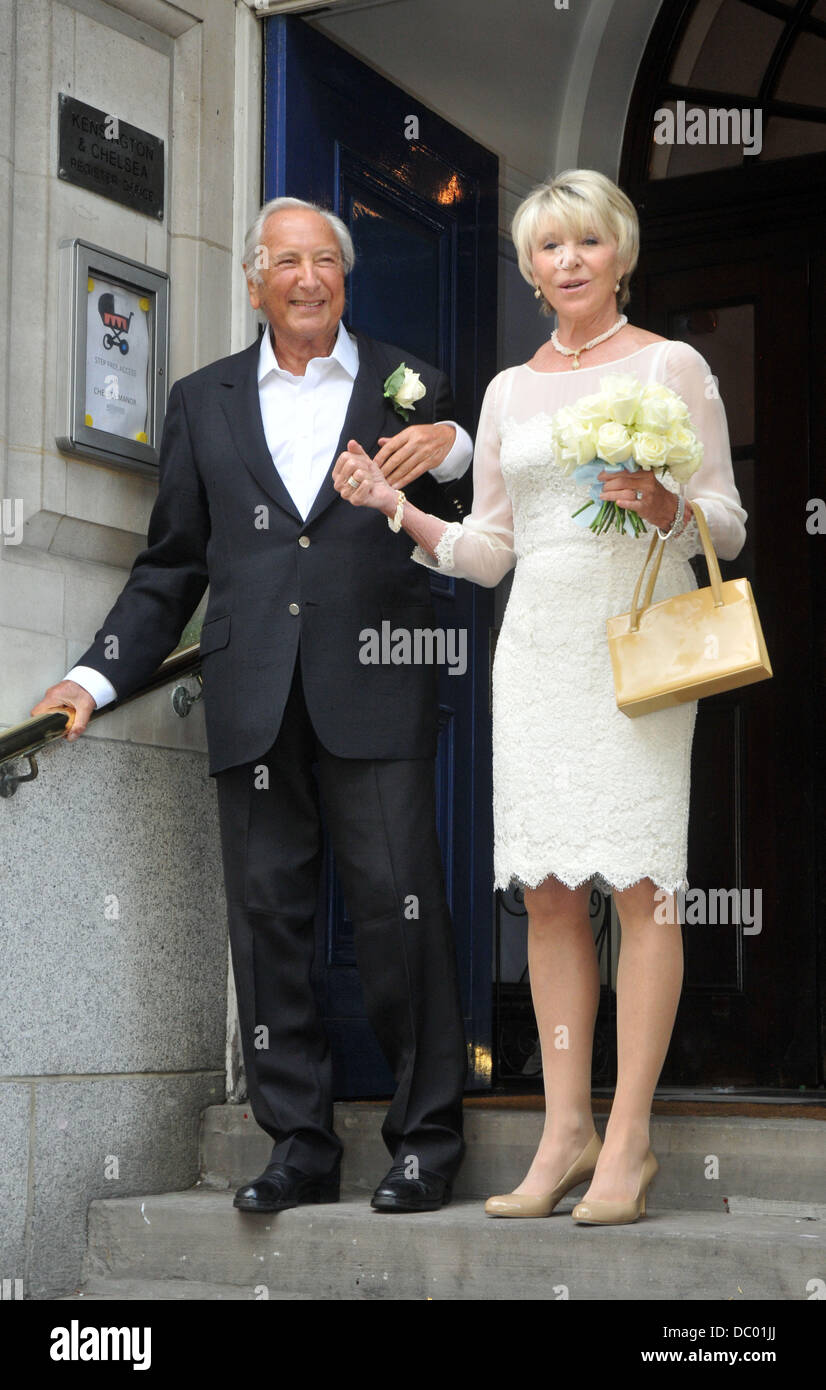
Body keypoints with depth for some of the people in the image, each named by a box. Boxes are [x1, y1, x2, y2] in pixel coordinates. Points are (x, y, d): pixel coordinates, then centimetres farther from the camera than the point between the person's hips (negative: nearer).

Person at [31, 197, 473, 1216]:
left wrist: (450, 448, -12)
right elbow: (171, 566, 16)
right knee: (267, 916, 4)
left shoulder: (406, 386, 11)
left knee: (399, 905, -6)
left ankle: (426, 1139, 5)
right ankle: (299, 1147, 12)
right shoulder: (203, 402, 17)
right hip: (253, 701, 3)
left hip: (373, 690, -2)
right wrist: (99, 675, 8)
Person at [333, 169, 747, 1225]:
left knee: (637, 880, -9)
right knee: (547, 890, 1)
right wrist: (396, 508, 4)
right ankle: (565, 1129, 8)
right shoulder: (509, 390, 17)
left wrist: (661, 504, -17)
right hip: (538, 644, 5)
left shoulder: (671, 366, 5)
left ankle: (627, 1138, -4)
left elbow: (727, 524, 3)